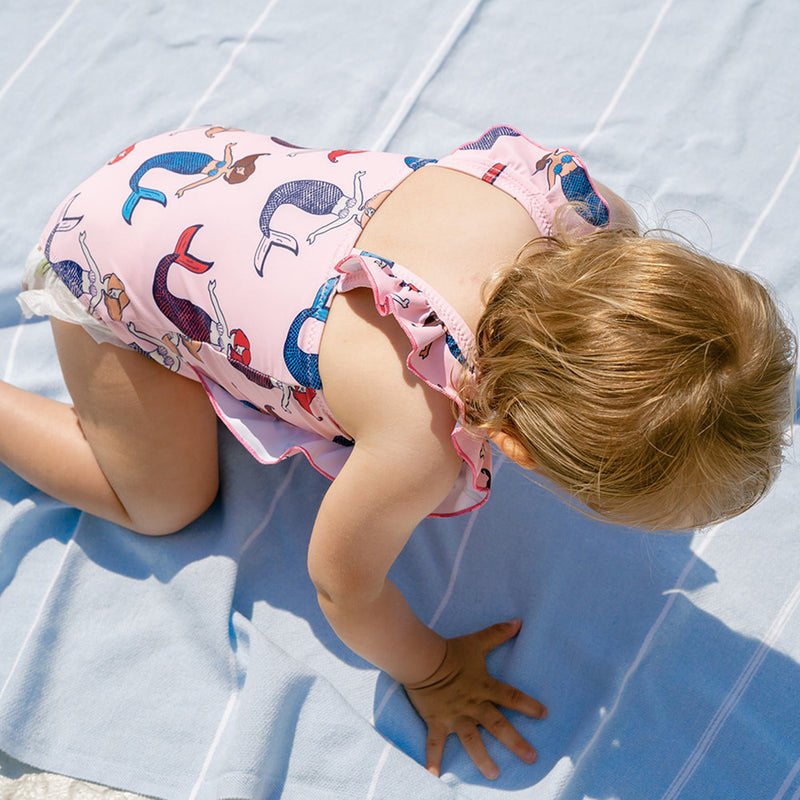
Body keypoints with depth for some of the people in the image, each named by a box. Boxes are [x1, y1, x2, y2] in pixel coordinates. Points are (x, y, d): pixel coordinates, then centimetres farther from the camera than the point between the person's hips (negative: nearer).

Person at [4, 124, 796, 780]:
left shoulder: (574, 199, -26)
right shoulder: (426, 440, -41)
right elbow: (342, 581, -19)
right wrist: (431, 674, 0)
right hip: (113, 270, -5)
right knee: (163, 506, 9)